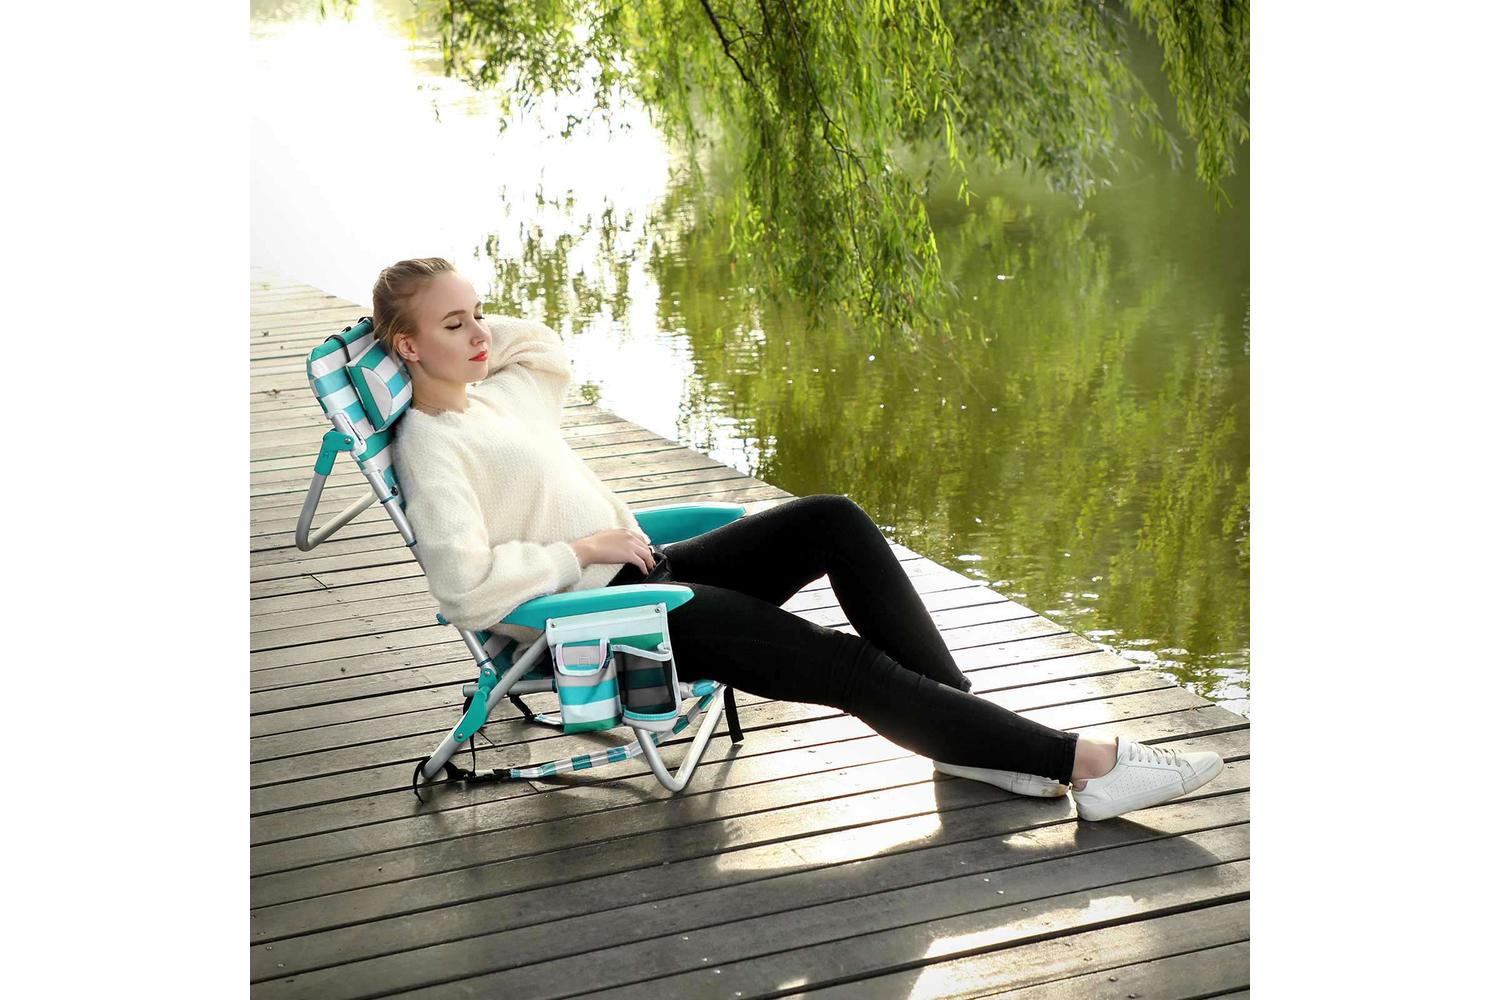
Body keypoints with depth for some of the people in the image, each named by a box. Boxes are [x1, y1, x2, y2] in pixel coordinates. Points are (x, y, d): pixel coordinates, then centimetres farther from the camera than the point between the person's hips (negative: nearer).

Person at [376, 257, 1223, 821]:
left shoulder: (503, 388, 11)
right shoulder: (430, 445, -13)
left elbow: (547, 345, 34)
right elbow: (466, 586, -25)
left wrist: (462, 321, 18)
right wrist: (582, 550, -15)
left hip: (642, 569, 9)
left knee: (833, 521, -12)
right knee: (844, 664, -18)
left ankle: (966, 724, -8)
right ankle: (1078, 763, -16)